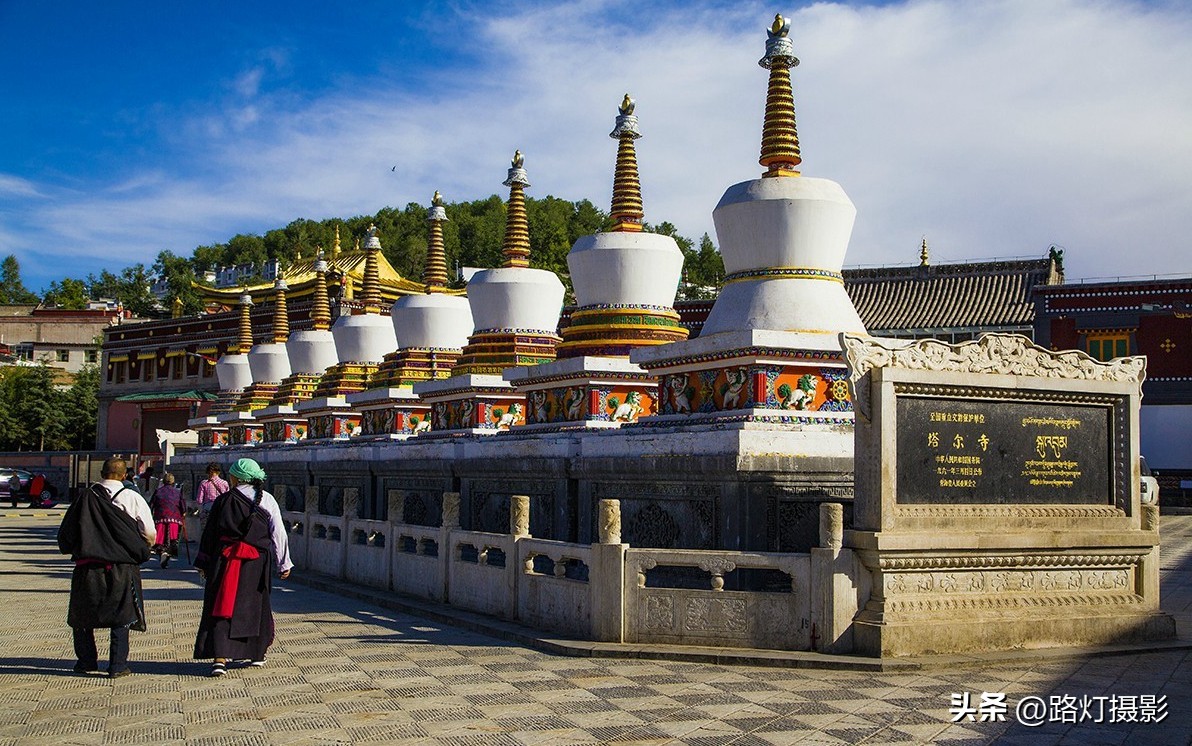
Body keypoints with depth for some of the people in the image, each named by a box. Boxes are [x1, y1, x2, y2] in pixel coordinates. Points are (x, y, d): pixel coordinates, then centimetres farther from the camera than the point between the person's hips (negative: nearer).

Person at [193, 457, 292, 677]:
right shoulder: (267, 500, -1)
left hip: (225, 559, -1)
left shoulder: (223, 501, -2)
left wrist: (203, 563, 15)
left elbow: (209, 533, 4)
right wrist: (283, 564, 8)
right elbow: (278, 533, 0)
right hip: (256, 561, 1)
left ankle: (220, 657, -12)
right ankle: (256, 653, 25)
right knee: (255, 605, 16)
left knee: (223, 606, 0)